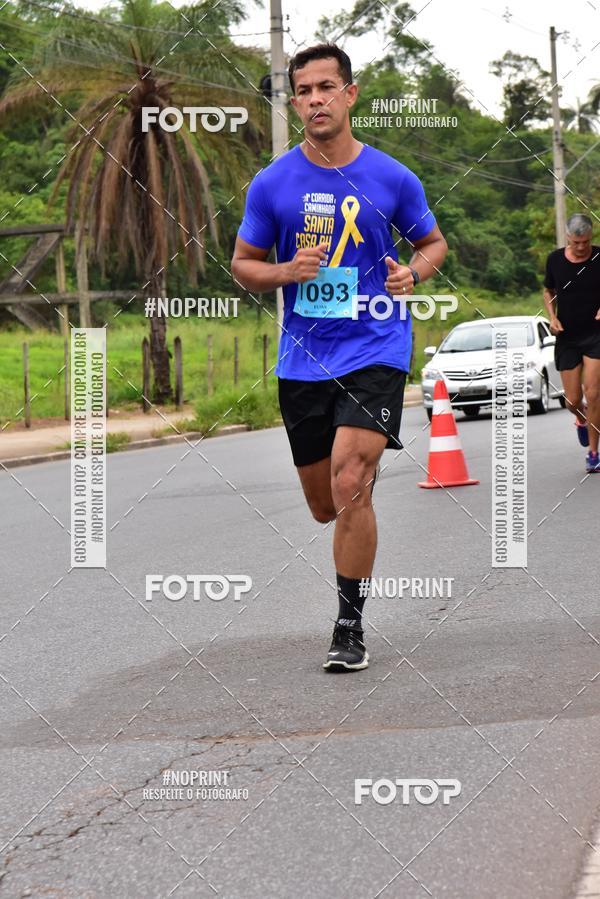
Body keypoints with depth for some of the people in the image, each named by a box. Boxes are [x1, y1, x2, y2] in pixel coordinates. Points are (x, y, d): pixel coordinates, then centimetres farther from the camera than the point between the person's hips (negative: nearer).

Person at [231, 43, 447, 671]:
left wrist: (413, 272, -9)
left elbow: (432, 242, 14)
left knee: (349, 488, -18)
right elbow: (243, 264, 8)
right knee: (326, 506, 11)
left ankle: (350, 626, -4)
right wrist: (288, 271, -13)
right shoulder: (272, 183, 0)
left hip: (375, 351, -2)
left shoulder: (392, 179, -1)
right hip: (303, 358, 3)